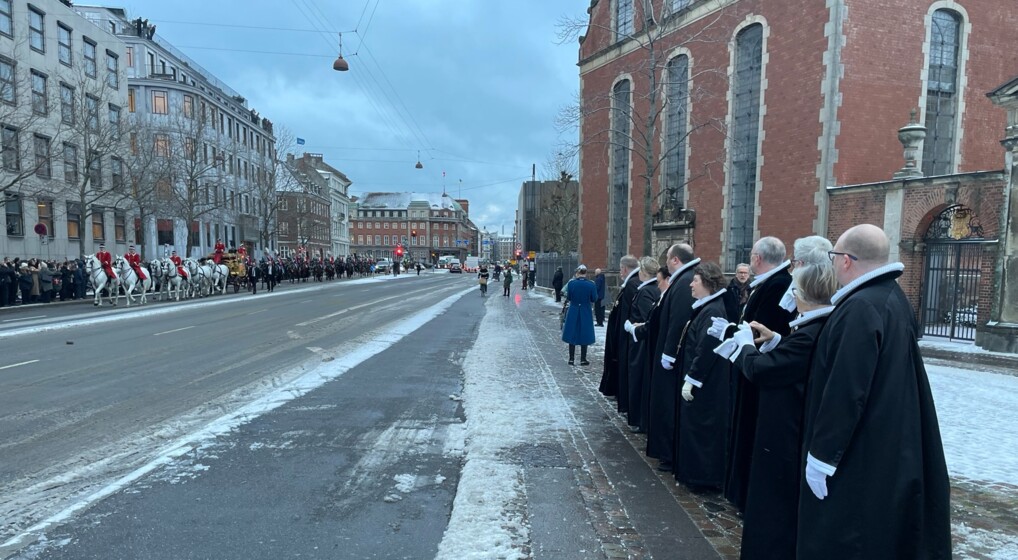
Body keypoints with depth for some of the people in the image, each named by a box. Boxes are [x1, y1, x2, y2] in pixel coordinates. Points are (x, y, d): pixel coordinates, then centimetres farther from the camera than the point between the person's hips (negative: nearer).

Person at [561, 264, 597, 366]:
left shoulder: (571, 283, -11)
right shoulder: (591, 284, -12)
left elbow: (568, 298, -3)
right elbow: (594, 299, -4)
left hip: (573, 312, 0)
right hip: (586, 312, 0)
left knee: (572, 335, 12)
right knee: (584, 336, 10)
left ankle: (571, 359, 16)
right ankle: (583, 359, 15)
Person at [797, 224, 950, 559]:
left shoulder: (860, 308, -24)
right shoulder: (894, 297, 7)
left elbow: (845, 392, -26)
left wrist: (821, 455, -19)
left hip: (859, 456, -10)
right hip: (890, 448, 10)